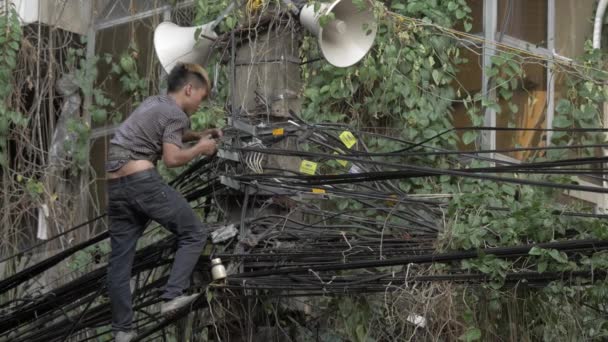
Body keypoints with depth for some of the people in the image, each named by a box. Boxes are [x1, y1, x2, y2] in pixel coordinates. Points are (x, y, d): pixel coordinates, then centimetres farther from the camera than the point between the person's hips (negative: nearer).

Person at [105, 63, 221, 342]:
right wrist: (201, 148, 3)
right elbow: (172, 158, -13)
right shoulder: (176, 114, -3)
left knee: (120, 257, 8)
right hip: (142, 180, -9)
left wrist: (198, 135, 31)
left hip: (113, 185, 9)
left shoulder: (152, 103, 23)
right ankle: (172, 296, -9)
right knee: (193, 234, 3)